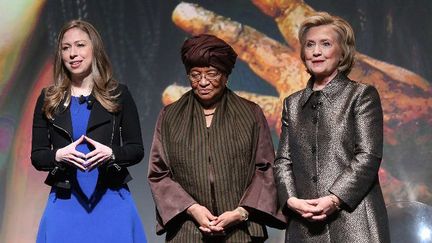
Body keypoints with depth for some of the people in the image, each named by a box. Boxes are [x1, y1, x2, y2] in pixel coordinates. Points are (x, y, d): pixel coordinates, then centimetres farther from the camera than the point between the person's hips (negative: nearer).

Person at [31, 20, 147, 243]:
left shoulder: (118, 95, 3)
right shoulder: (48, 99, 7)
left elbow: (136, 150, 4)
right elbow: (36, 156, 7)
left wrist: (111, 153, -16)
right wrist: (59, 155, -14)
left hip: (111, 201, -1)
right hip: (64, 204, 1)